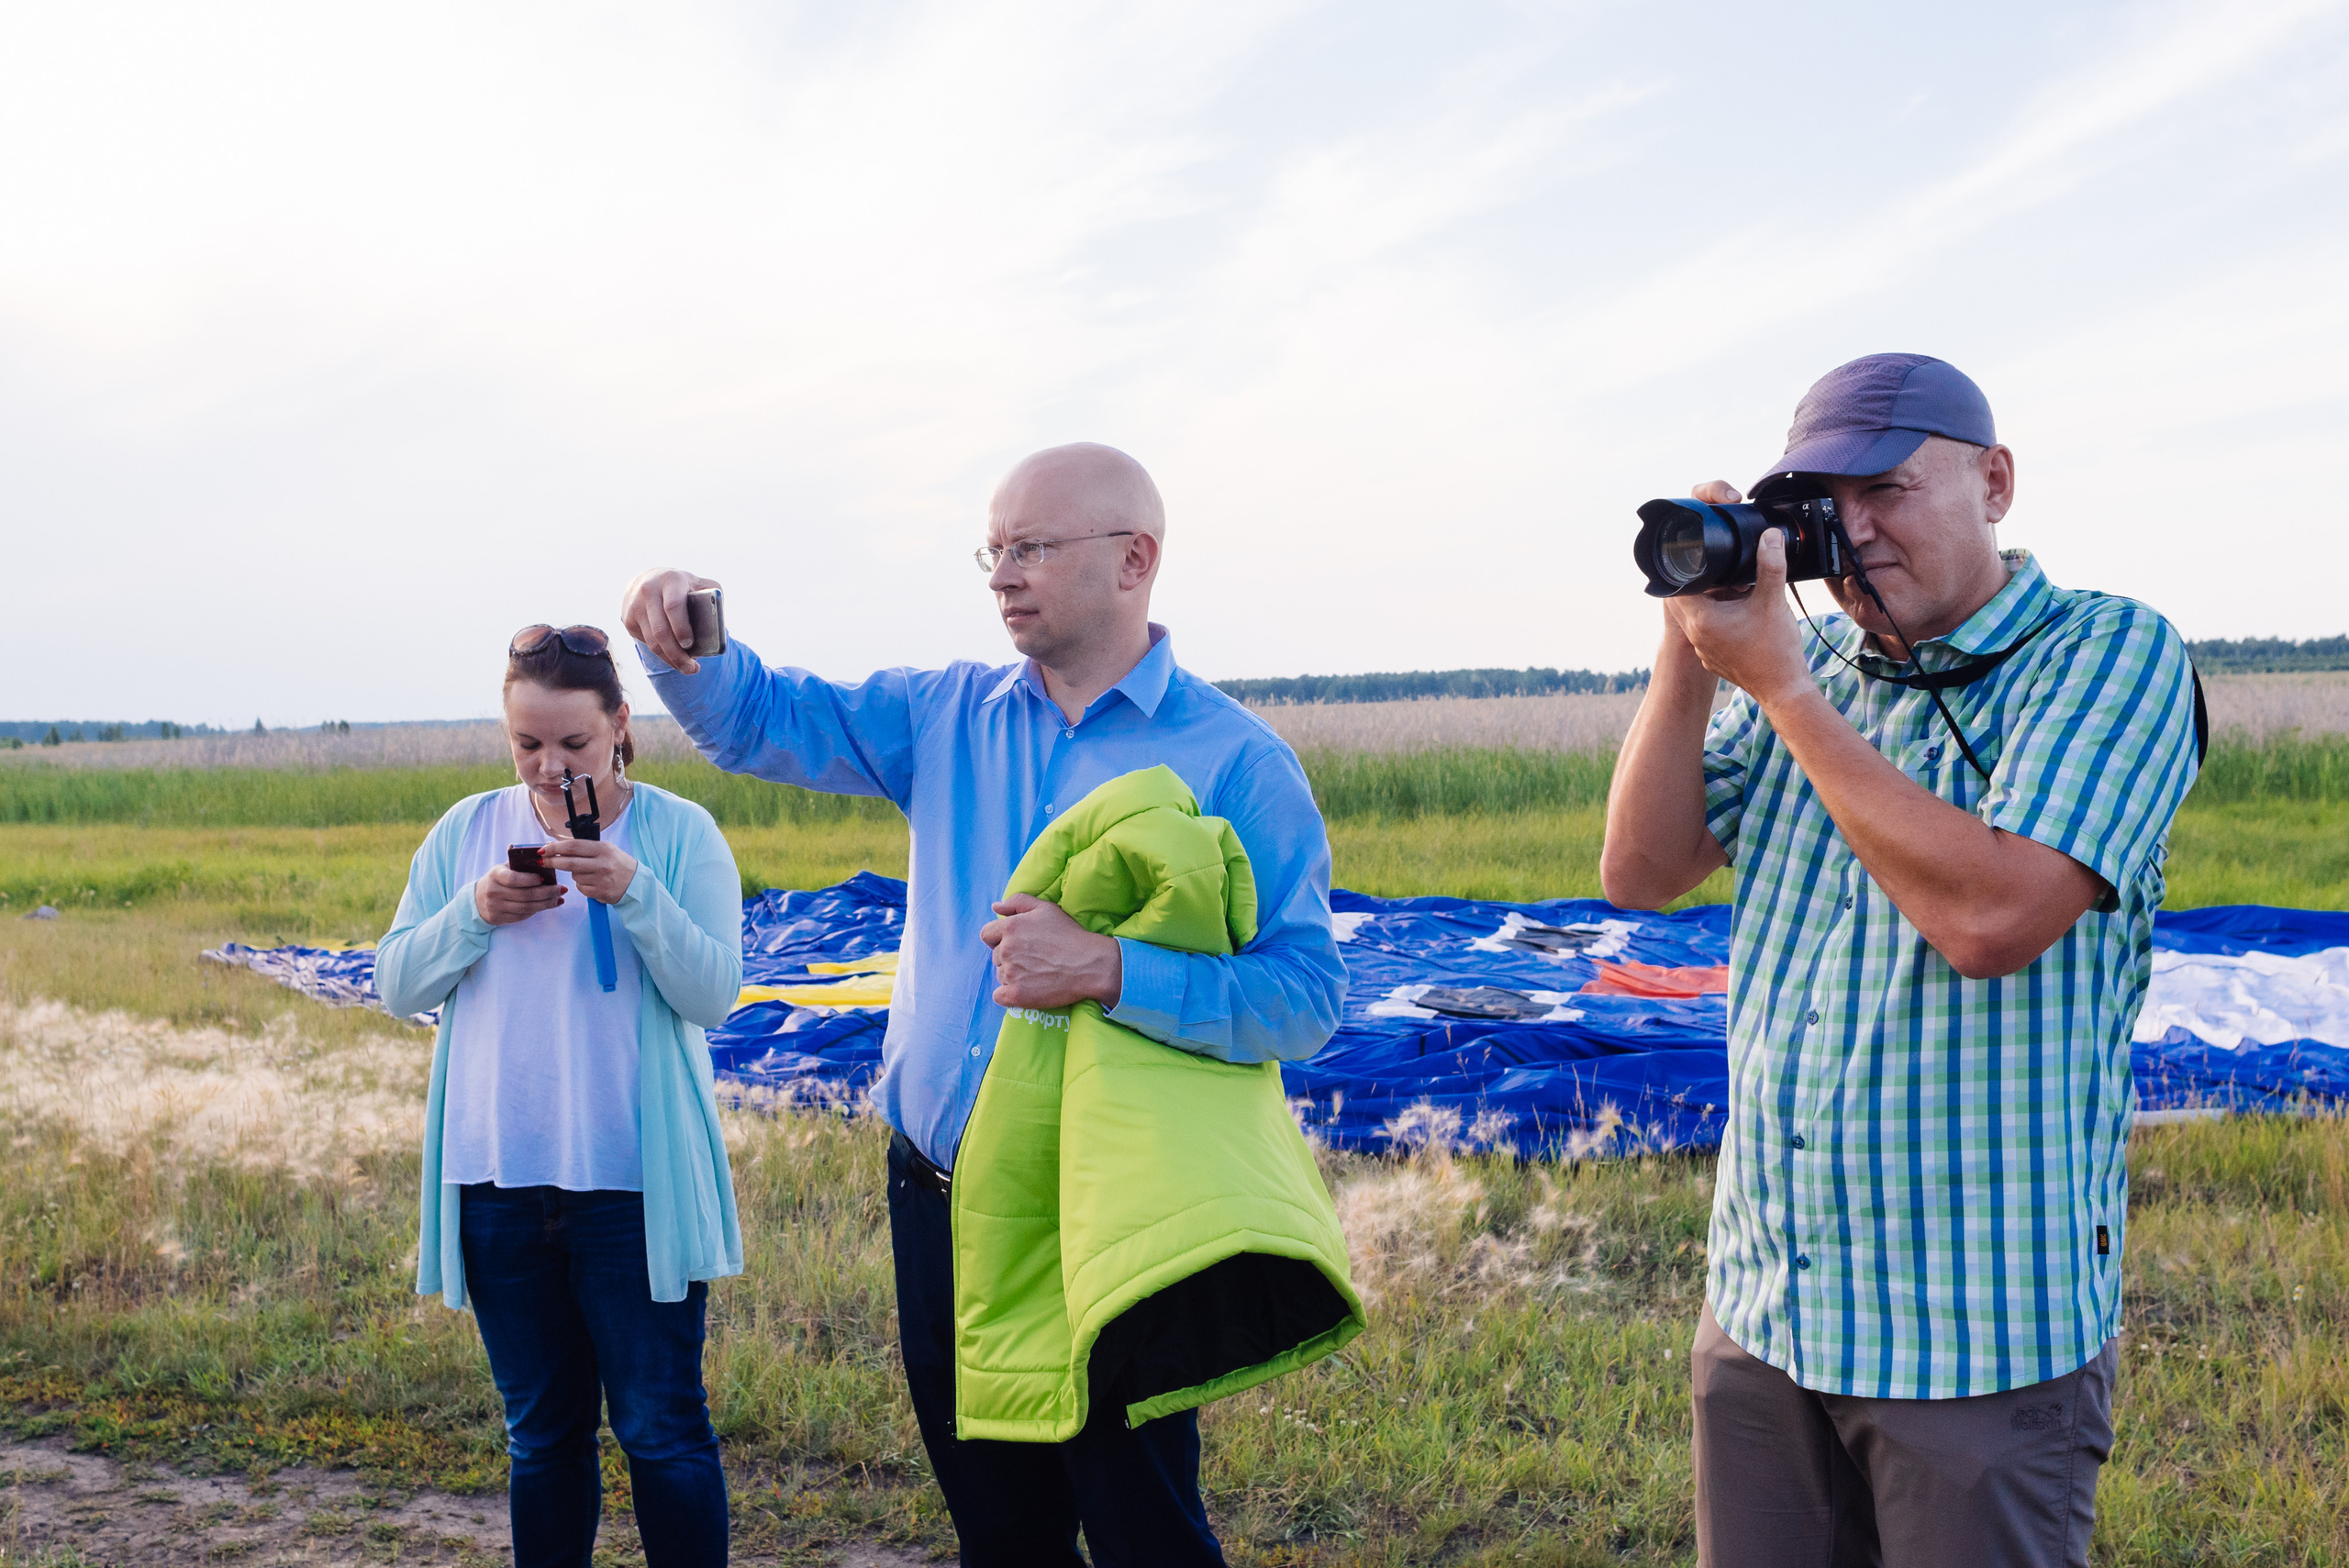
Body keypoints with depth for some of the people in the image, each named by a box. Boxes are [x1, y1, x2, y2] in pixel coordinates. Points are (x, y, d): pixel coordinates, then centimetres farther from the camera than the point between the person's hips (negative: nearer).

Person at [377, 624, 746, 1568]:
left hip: (633, 1183, -3)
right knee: (541, 1434, 15)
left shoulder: (680, 834, -4)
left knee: (662, 1429, 2)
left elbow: (713, 995, -11)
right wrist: (475, 914, -13)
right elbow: (397, 986, 5)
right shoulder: (465, 833, 7)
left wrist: (633, 892, -24)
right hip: (498, 1181, 4)